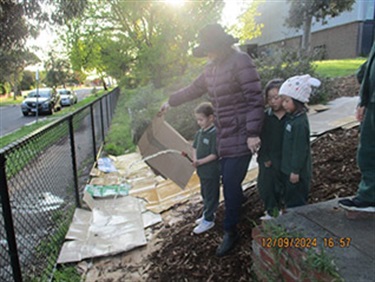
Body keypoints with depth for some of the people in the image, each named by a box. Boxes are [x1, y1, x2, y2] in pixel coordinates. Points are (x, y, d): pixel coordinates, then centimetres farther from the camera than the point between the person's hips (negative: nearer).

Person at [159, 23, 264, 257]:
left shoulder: (241, 61, -13)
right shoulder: (213, 67, 13)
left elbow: (256, 100, -18)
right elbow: (194, 89, 27)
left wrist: (253, 133, -22)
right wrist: (171, 102, 36)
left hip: (241, 136, -8)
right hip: (224, 135, 8)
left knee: (231, 183, -4)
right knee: (229, 181, 13)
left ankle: (231, 232, 13)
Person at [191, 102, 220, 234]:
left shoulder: (215, 134, -20)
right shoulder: (199, 133, 5)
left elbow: (214, 155, -22)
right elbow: (195, 147, 15)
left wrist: (200, 162, -24)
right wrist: (194, 158, -2)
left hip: (211, 172, -8)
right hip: (202, 171, 8)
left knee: (211, 196, 6)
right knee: (205, 194, 22)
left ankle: (208, 220, 19)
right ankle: (207, 214, 39)